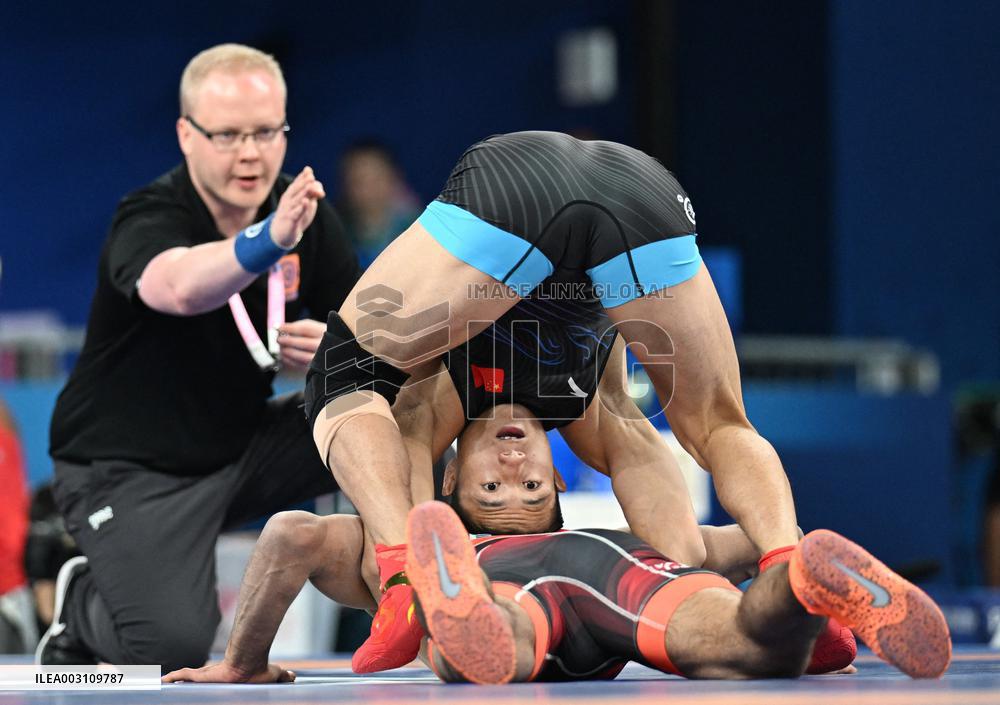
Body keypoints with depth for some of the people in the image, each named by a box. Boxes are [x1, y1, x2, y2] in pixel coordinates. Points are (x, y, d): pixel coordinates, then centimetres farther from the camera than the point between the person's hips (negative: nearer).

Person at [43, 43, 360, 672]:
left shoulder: (301, 211, -3)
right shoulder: (150, 217, -22)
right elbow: (178, 286, -47)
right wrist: (267, 241, -67)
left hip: (245, 448, 6)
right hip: (131, 472, -5)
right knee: (175, 646, -26)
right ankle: (85, 602, 8)